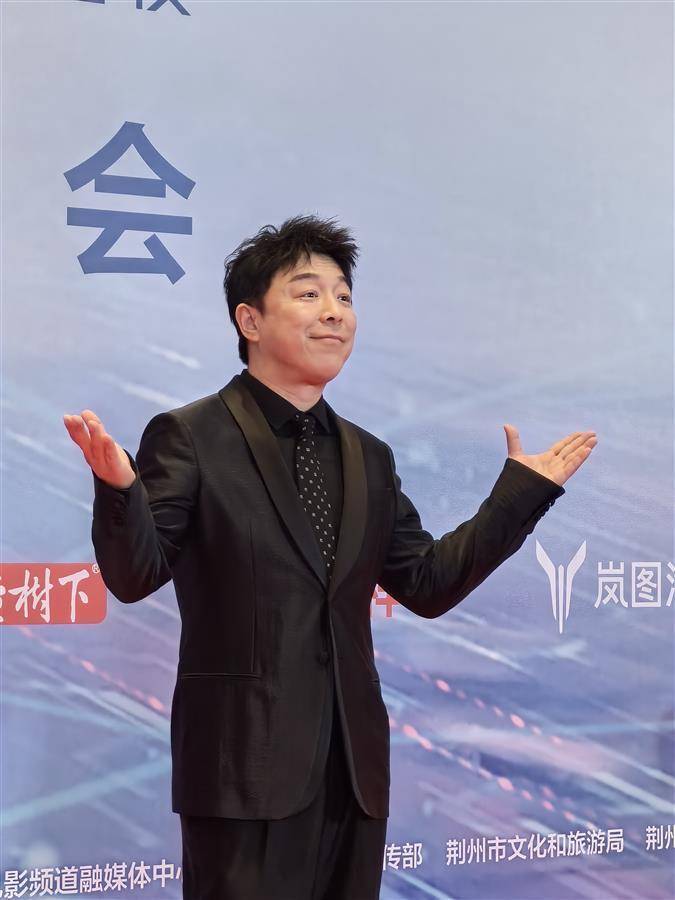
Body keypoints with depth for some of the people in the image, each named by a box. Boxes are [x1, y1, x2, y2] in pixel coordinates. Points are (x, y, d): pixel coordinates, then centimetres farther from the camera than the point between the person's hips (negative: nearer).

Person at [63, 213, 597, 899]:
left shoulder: (369, 458, 13)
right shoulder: (189, 436, -4)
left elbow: (428, 585, 14)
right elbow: (134, 577, -9)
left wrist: (523, 490, 11)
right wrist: (119, 489, -29)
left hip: (352, 765, 6)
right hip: (246, 761, -5)